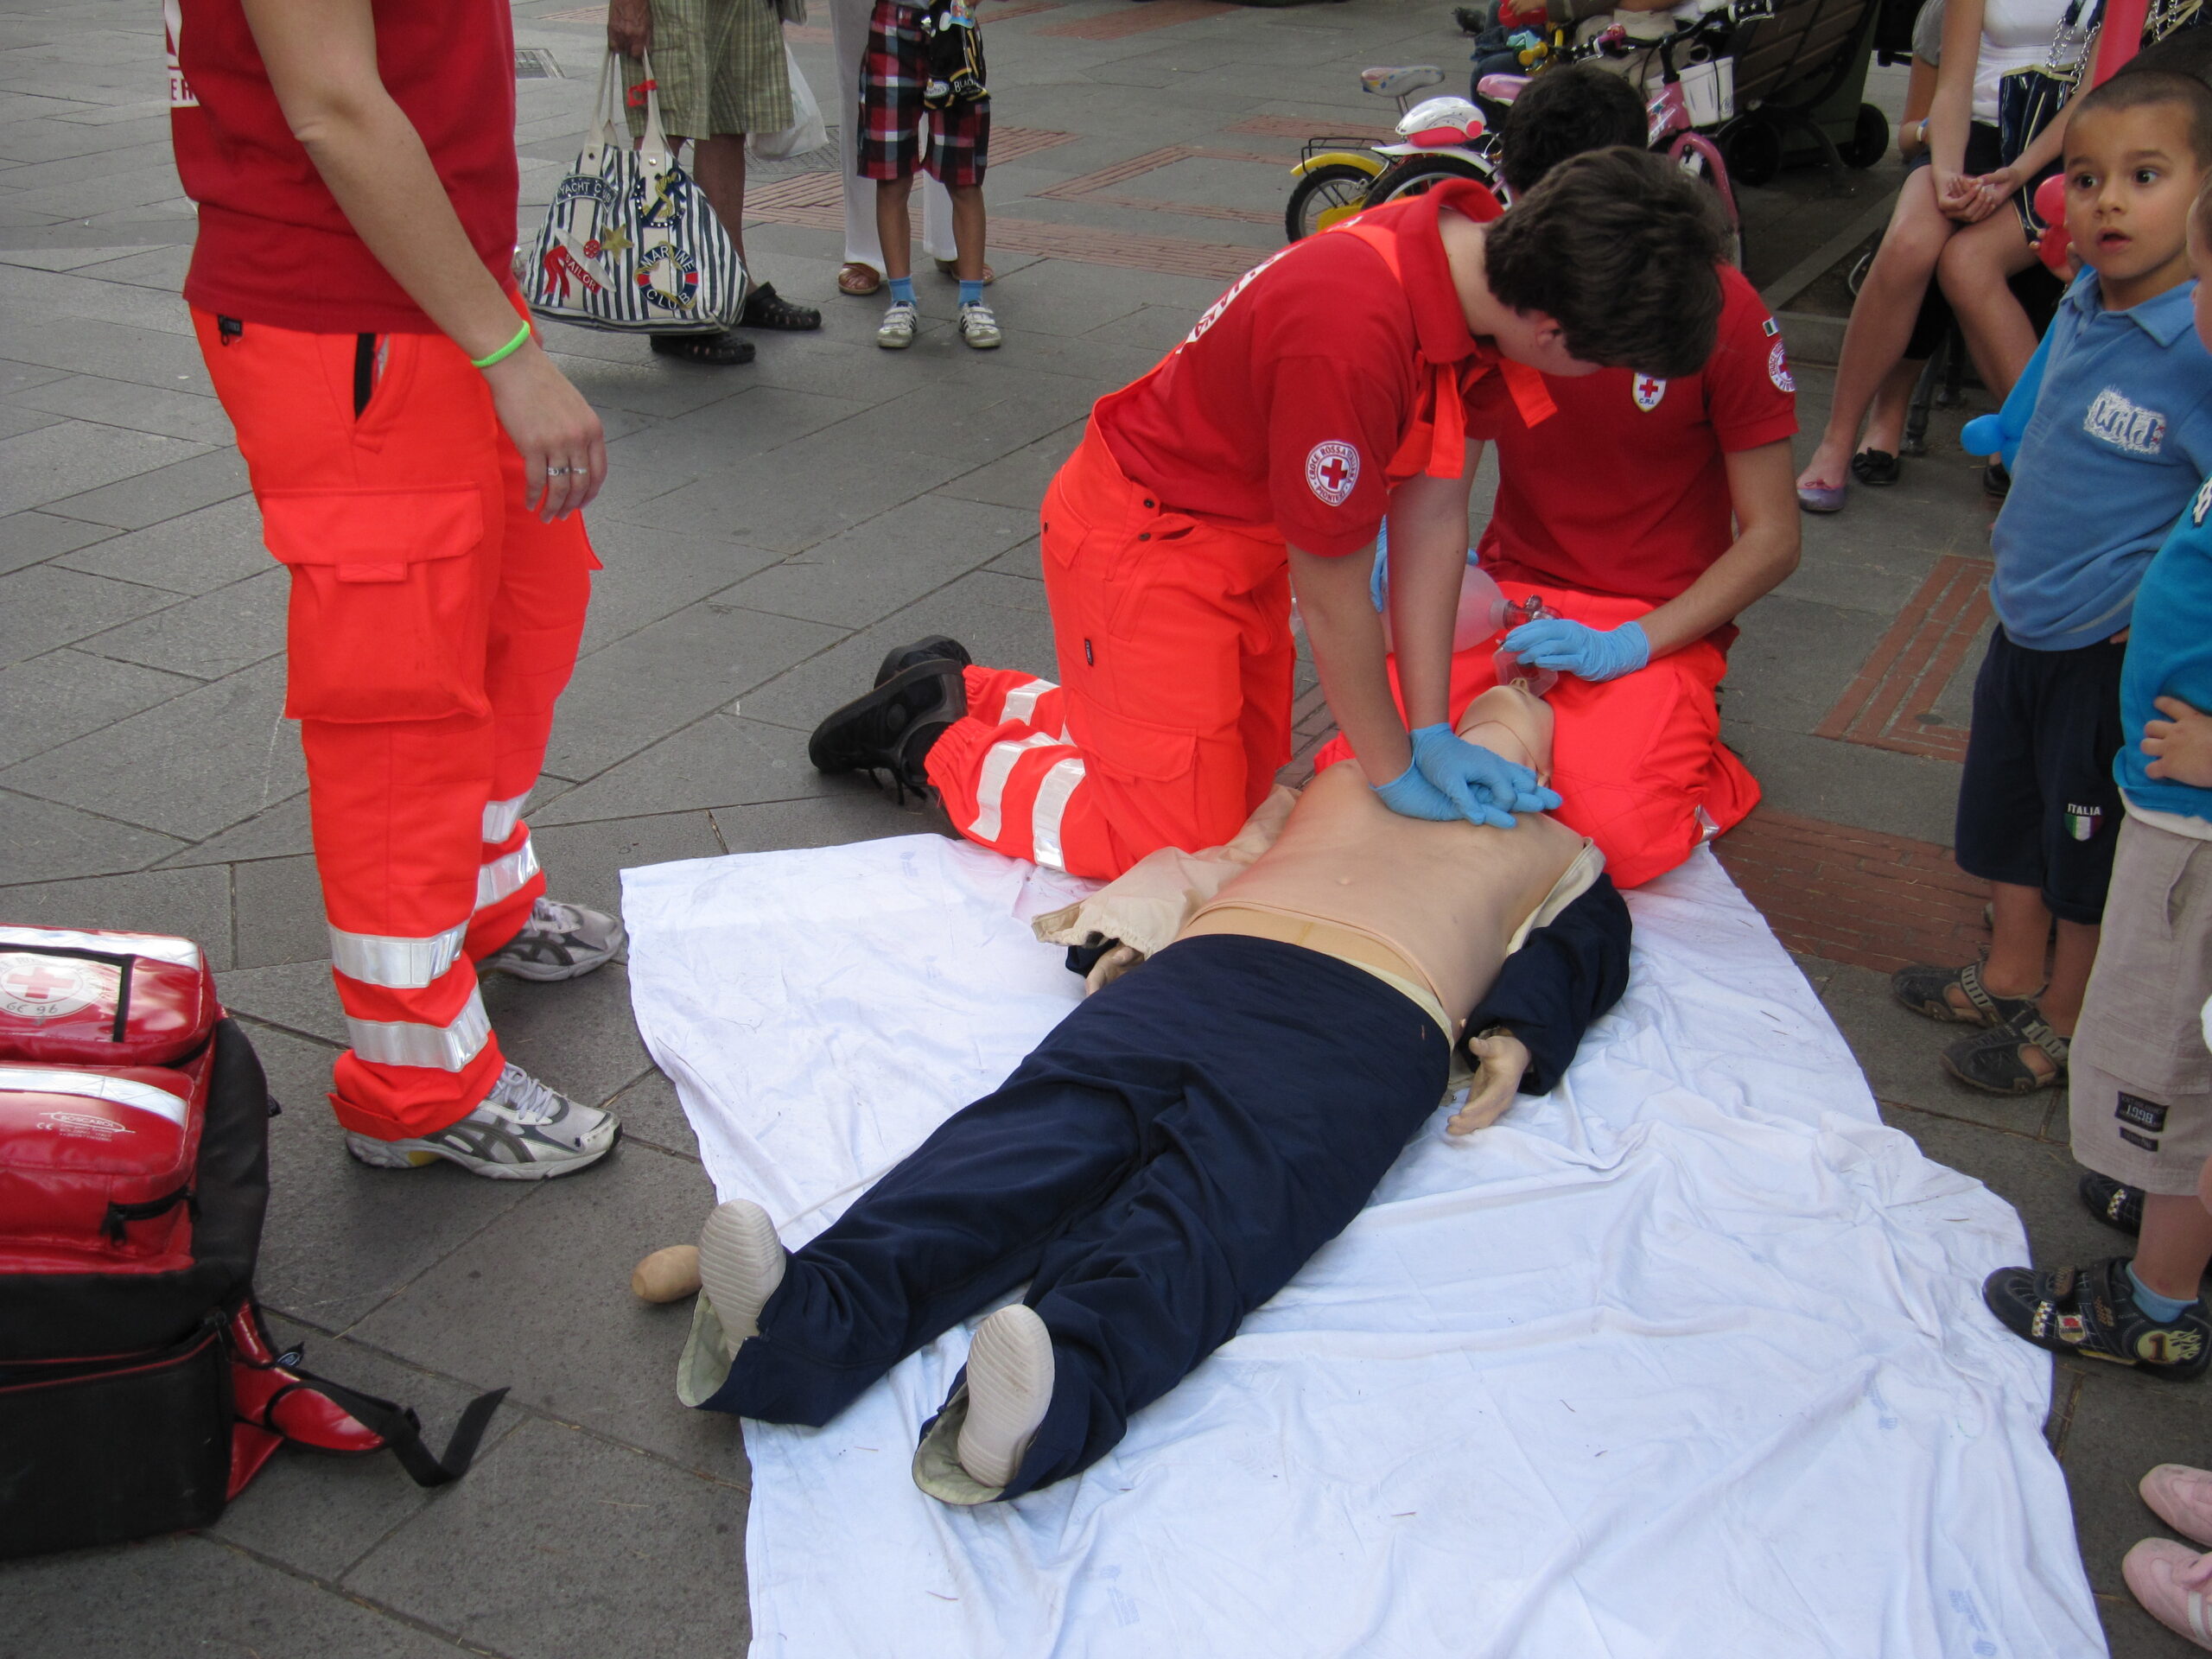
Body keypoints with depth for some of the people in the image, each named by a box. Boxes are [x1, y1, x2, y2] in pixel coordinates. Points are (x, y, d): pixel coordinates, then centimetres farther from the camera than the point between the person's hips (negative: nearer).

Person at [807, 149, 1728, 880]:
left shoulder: (1480, 254, -12)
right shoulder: (1351, 334, -38)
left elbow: (1432, 517, -6)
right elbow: (1329, 594, -25)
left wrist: (1431, 734, -6)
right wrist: (1395, 771, -11)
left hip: (1239, 539, 9)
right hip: (1145, 543, -9)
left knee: (1246, 783, 19)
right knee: (1181, 838, -4)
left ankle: (968, 692, 30)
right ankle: (935, 744, 14)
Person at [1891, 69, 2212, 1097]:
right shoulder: (2079, 308, -1)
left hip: (2115, 656, -7)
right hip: (2025, 625, 7)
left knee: (2092, 855, 11)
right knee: (2007, 816, 22)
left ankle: (2063, 1025, 30)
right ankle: (2007, 983, 42)